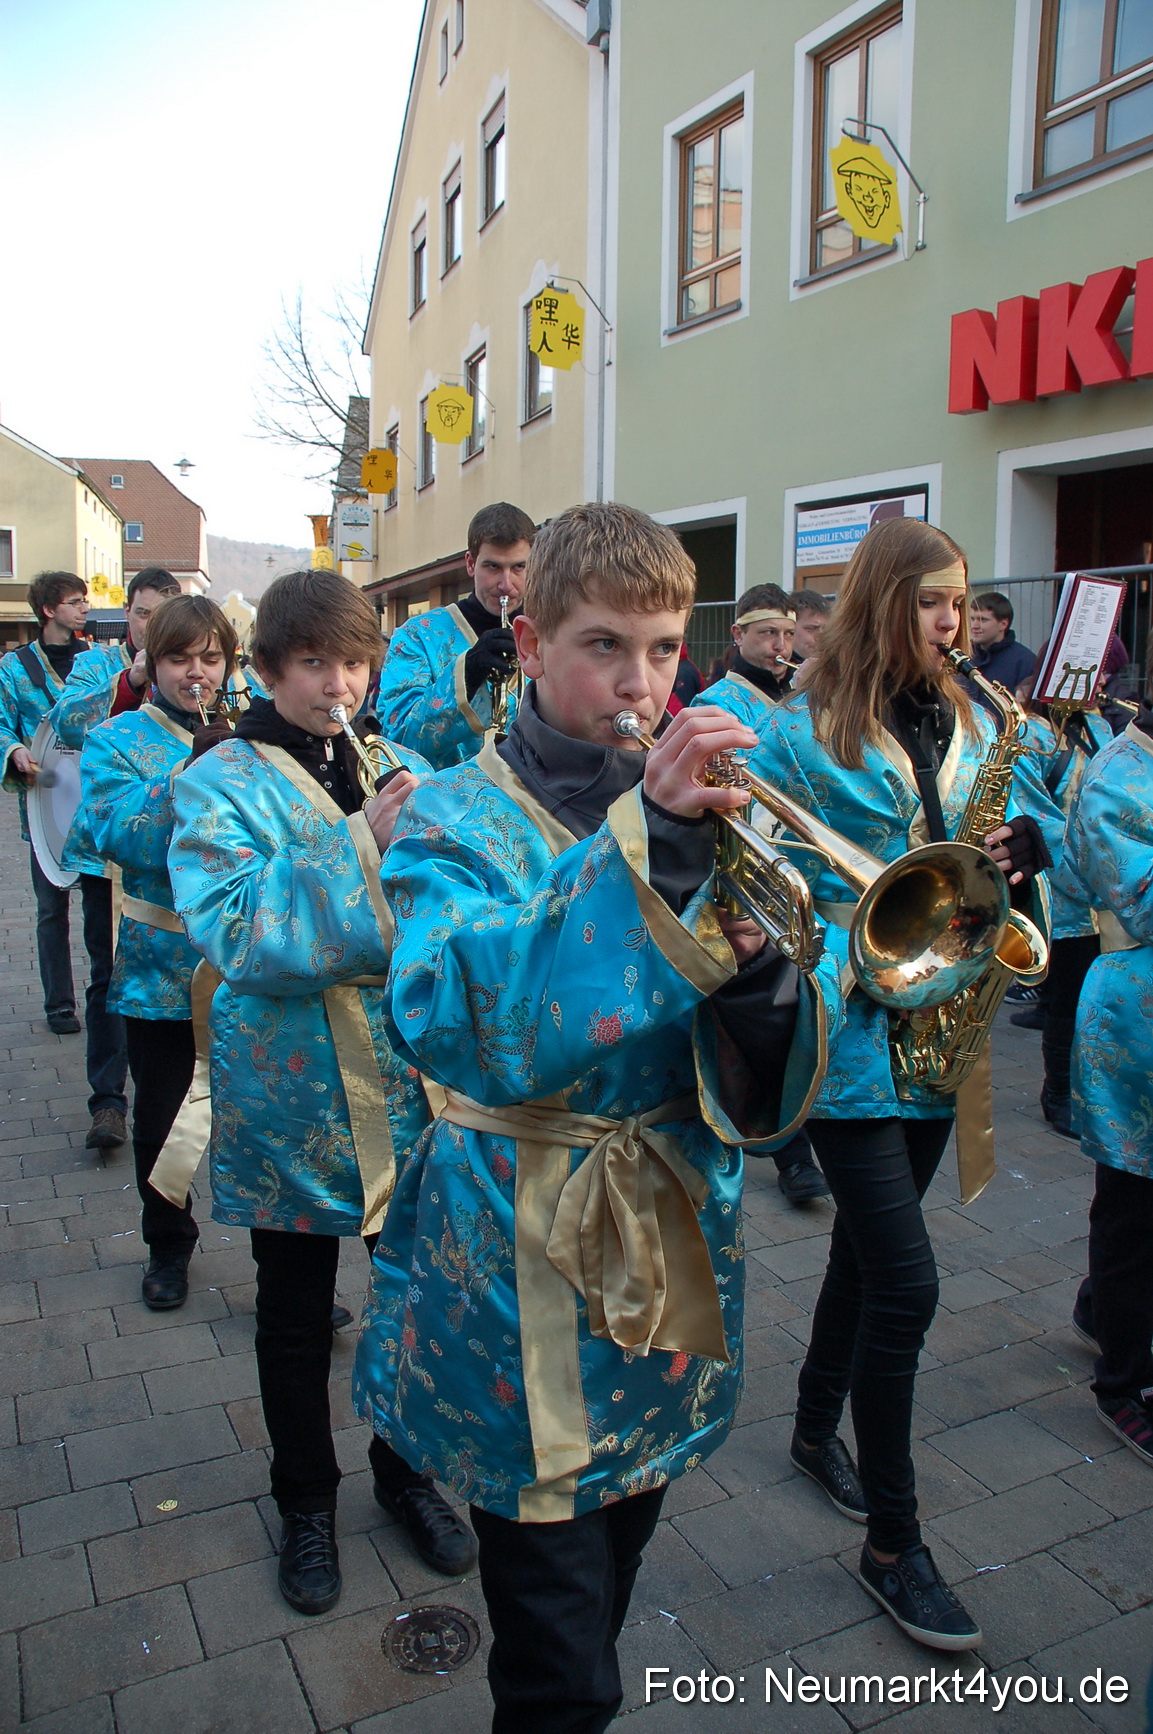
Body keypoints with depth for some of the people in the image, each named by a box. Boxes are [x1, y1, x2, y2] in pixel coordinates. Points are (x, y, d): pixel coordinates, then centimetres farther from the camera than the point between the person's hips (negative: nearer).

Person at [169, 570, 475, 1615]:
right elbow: (236, 938, -21)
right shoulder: (222, 784, -7)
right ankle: (306, 1498, 41)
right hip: (295, 1097, -2)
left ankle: (407, 1468, 43)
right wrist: (359, 846, -28)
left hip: (413, 1089, 3)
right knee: (296, 1315, 16)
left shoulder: (407, 772, 4)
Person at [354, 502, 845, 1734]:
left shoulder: (703, 807, 2)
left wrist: (758, 981, -25)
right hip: (523, 1277, -4)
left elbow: (768, 1087, -2)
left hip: (675, 1252, 5)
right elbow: (447, 1023, -30)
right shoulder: (458, 821, -9)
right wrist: (643, 845, -34)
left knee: (611, 1577, 25)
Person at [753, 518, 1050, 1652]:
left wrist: (1018, 851, -7)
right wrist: (875, 918, -24)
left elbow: (1013, 834, 15)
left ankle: (817, 1430, 43)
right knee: (906, 1282, -5)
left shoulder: (970, 726, 9)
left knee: (871, 1248, 19)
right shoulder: (803, 732, -9)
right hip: (850, 1035, -6)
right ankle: (892, 1544, 15)